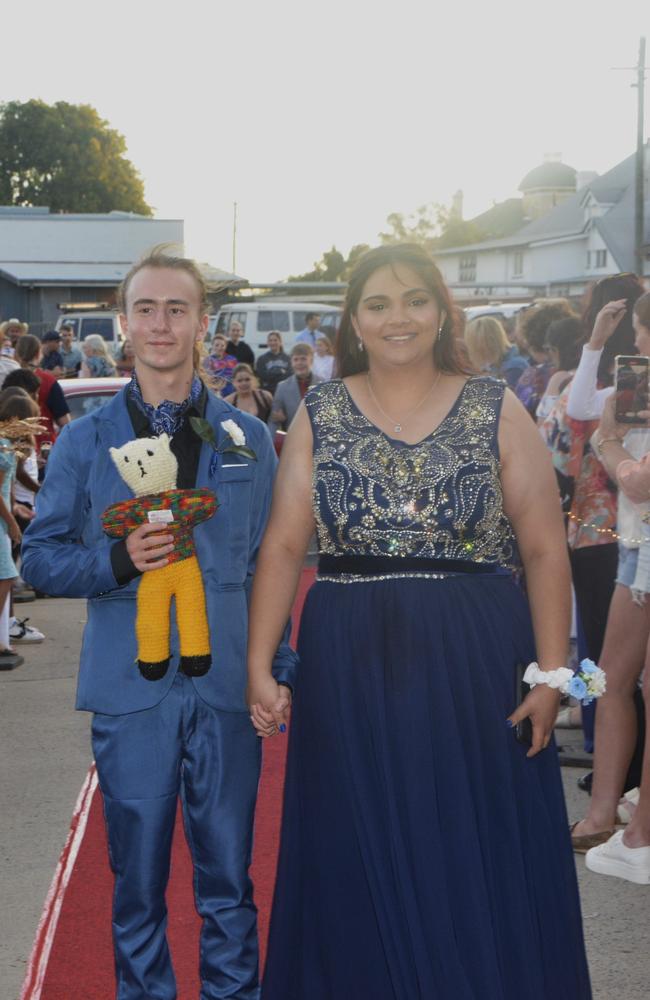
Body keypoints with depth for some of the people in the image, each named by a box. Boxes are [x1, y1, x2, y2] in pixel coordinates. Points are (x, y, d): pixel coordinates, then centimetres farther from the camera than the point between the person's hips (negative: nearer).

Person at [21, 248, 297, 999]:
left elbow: (269, 563, 8)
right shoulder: (85, 441, 3)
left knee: (227, 873, 10)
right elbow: (39, 557, 2)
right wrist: (117, 560, -17)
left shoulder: (248, 438, 6)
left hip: (227, 685, 1)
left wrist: (279, 670, 1)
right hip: (131, 688, 0)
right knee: (137, 879, 9)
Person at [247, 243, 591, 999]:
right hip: (352, 667, 1)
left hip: (476, 663, -1)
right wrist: (259, 667, -7)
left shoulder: (497, 411, 0)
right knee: (362, 872, 10)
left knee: (482, 867, 7)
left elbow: (545, 550, -2)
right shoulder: (318, 415, 3)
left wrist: (552, 674, -9)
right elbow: (282, 547, 1)